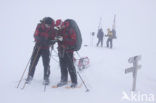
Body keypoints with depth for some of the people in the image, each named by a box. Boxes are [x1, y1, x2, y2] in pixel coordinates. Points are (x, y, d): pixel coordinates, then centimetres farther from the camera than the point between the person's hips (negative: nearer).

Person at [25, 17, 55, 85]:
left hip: (46, 48, -1)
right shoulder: (39, 26, -10)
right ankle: (30, 76, 19)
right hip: (38, 46, 1)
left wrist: (49, 42, -30)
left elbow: (53, 39, -8)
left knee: (46, 63, -5)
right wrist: (41, 39, -33)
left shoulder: (52, 29, -10)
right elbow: (35, 36, -14)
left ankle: (46, 78, 9)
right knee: (33, 62, 3)